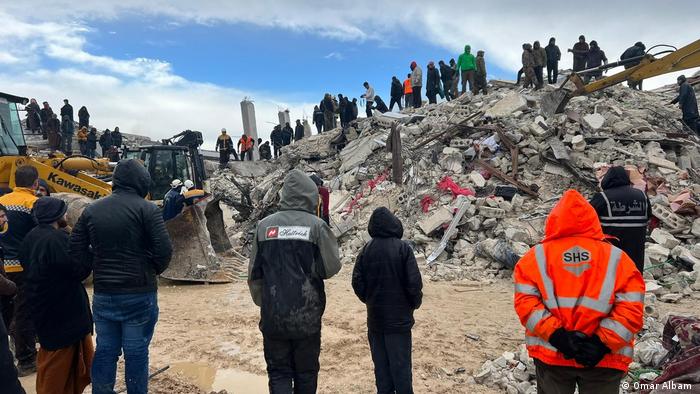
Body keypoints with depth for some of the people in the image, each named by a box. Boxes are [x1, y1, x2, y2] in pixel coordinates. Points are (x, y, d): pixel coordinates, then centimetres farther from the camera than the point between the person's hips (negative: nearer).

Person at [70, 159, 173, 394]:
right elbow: (164, 250, -16)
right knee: (136, 352, 8)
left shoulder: (92, 210, 4)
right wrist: (153, 271, 3)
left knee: (105, 350, 17)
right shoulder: (146, 209, -12)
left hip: (103, 294, 5)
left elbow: (77, 251, 4)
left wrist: (102, 266, 13)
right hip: (139, 294, -4)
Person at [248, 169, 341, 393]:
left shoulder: (265, 225, -1)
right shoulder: (316, 225, -9)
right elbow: (331, 268, -8)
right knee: (306, 373, 16)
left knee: (278, 374, 11)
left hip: (273, 316, 2)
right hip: (307, 316, -1)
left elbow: (254, 272, 3)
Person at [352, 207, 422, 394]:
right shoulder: (403, 248, -12)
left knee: (381, 365, 14)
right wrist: (415, 303, 5)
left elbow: (357, 282, -3)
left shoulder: (366, 250, -3)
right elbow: (414, 282, -14)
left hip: (375, 317, 3)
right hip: (399, 317, -3)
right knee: (400, 364, 6)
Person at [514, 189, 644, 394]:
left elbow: (525, 302, -10)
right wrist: (603, 343, -10)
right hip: (605, 359, 0)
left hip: (550, 354, 0)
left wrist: (556, 335, -12)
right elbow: (632, 307, -8)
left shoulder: (536, 256, -2)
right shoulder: (617, 258, 0)